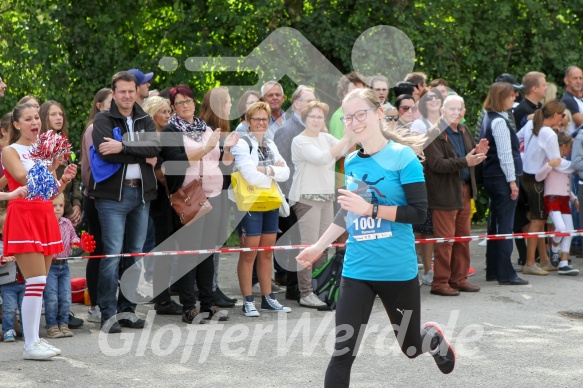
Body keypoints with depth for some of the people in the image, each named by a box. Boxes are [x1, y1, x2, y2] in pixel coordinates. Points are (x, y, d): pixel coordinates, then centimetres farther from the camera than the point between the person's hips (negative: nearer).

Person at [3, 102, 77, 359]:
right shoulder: (10, 152, -2)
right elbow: (25, 180, -18)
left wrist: (65, 179, 0)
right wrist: (50, 166, -29)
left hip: (45, 217, 7)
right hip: (23, 218, -7)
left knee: (39, 284, 7)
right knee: (36, 282, -12)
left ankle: (35, 338, 11)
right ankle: (30, 345, -10)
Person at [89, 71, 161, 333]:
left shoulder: (145, 121, 14)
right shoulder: (103, 120, 1)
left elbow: (155, 147, -5)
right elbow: (105, 153, -16)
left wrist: (123, 147, -17)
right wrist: (142, 157, -9)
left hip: (141, 192, 5)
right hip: (112, 194, -5)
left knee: (135, 254, 8)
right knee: (112, 254, -10)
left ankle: (127, 309, 16)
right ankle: (108, 313, -5)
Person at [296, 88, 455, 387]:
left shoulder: (402, 156, -11)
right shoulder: (351, 163, 5)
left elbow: (419, 213, -16)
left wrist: (370, 208, -22)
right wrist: (319, 246, 21)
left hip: (398, 270, -3)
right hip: (357, 271, 4)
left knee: (410, 347, 15)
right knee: (342, 353, -7)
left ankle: (435, 338, 52)